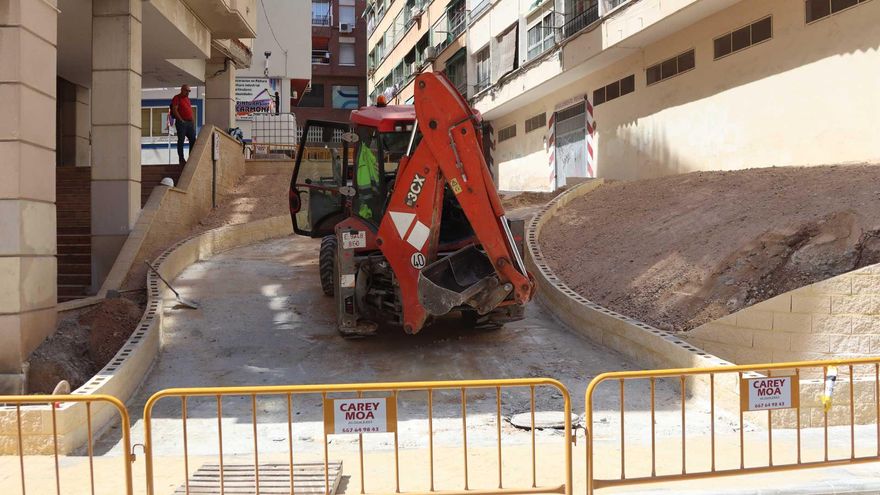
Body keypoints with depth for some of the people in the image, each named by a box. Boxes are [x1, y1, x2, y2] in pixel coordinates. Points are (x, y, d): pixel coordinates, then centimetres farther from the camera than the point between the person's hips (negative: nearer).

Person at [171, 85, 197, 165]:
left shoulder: (187, 99, 20)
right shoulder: (177, 98, -3)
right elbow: (174, 110, -12)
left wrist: (193, 122, 14)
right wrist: (181, 120, -15)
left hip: (190, 122, 7)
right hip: (181, 122, -7)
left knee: (193, 140, 5)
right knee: (181, 140, -3)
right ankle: (181, 159, 0)